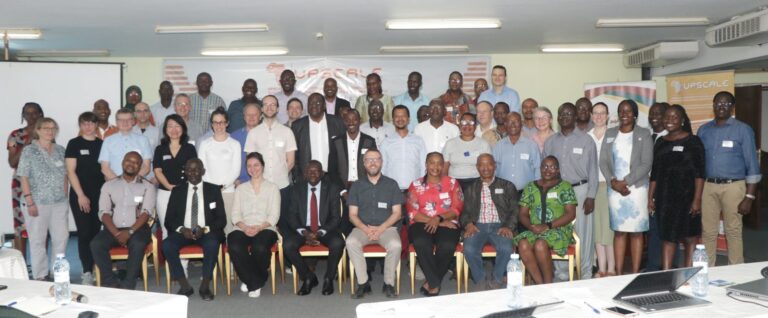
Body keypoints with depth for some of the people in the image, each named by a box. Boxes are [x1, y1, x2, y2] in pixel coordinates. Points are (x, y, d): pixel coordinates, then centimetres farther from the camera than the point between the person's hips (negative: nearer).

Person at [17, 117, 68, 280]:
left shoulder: (60, 150, 10)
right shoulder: (29, 151, -3)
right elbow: (24, 178, -7)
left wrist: (65, 196, 7)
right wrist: (30, 202, -12)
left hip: (59, 203, 4)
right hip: (38, 203, -4)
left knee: (62, 237, 5)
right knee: (38, 239, 4)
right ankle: (40, 276, 13)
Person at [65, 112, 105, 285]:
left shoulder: (102, 144, 10)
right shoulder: (74, 144, 0)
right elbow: (71, 171, -4)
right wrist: (81, 195, -11)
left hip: (99, 195, 3)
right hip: (80, 196, -3)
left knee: (96, 232, 4)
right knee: (84, 233, -5)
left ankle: (92, 269, 12)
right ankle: (87, 272, -2)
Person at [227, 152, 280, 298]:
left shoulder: (272, 188, 15)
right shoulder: (241, 188, 22)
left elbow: (274, 216, 4)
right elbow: (235, 214, 11)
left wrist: (259, 227, -15)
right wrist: (244, 227, -11)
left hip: (265, 229, -2)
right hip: (243, 229, 2)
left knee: (260, 247, -36)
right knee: (235, 247, -33)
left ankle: (250, 281, -6)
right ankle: (254, 283, -13)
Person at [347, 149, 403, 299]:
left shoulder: (391, 184, 8)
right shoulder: (357, 186, 11)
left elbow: (397, 213, 2)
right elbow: (352, 214, 6)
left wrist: (380, 229, -12)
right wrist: (366, 229, -13)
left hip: (387, 227, -1)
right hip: (363, 228, 1)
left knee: (395, 245, -33)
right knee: (351, 242, -31)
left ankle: (389, 283, -13)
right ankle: (363, 283, -20)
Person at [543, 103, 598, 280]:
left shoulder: (586, 141, 1)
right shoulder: (550, 142, 10)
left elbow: (593, 170, -1)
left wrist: (591, 196, -6)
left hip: (580, 190, -3)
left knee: (583, 232, -2)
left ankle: (586, 274, 9)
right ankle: (561, 273, 14)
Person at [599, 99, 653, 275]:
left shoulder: (644, 134, 1)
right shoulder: (610, 134, 11)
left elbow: (646, 164, -7)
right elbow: (603, 161, 6)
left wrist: (626, 181, -13)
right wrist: (613, 181, -10)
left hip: (636, 188, -2)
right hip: (614, 189, 3)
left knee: (636, 232, 1)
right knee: (619, 231, 5)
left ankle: (635, 273, 5)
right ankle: (618, 272, 9)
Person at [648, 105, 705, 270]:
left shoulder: (693, 141, -2)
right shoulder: (660, 143, 11)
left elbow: (699, 173, -8)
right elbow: (654, 173, 13)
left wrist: (697, 199, -14)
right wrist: (650, 198, 10)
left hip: (686, 197, -4)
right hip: (665, 197, 4)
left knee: (690, 237, 4)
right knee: (668, 237, 5)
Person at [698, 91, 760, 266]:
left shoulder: (743, 130, -2)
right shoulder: (704, 130, 9)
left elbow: (752, 165, -4)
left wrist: (749, 196, -10)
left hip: (733, 186, -3)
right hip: (707, 186, 3)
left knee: (733, 231, 3)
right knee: (707, 231, 7)